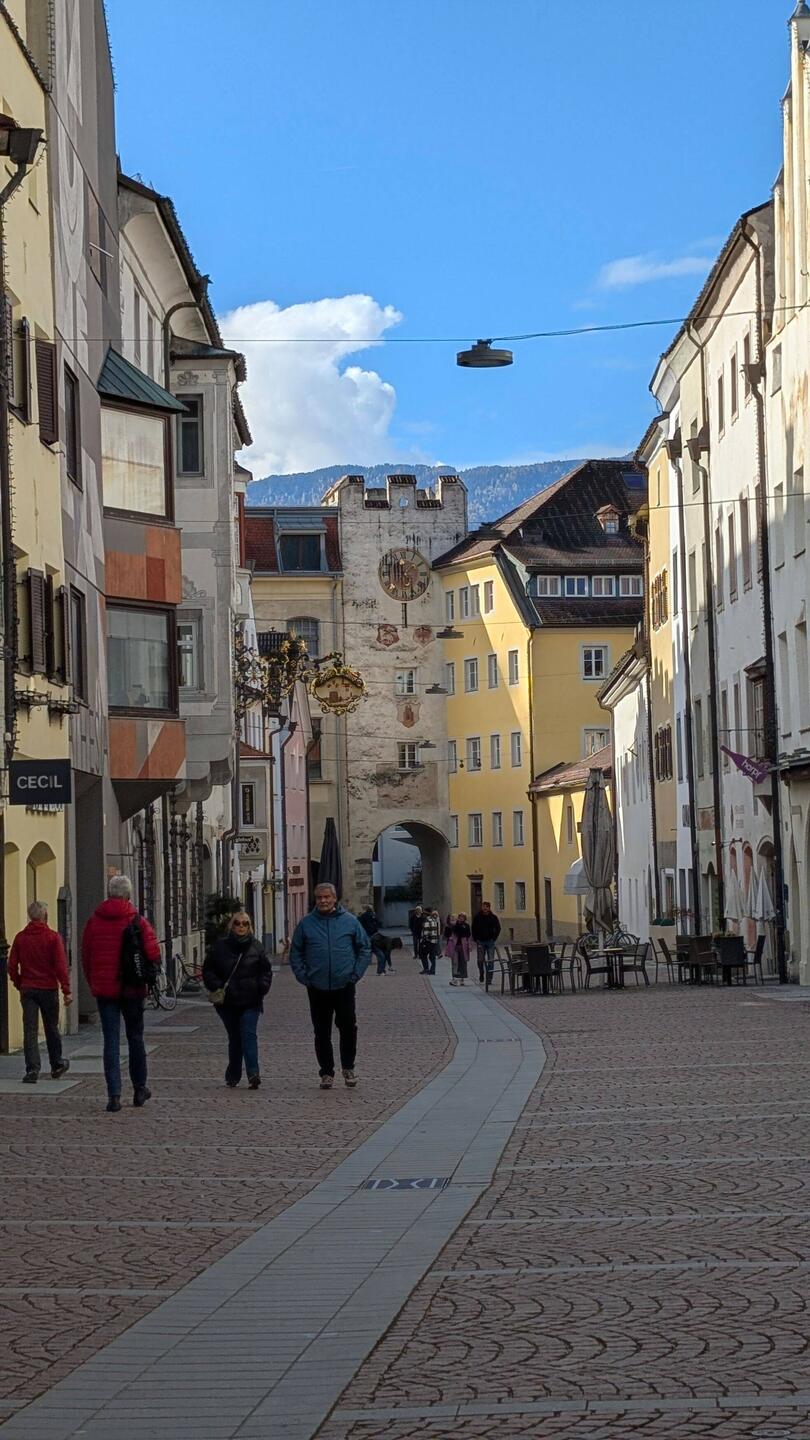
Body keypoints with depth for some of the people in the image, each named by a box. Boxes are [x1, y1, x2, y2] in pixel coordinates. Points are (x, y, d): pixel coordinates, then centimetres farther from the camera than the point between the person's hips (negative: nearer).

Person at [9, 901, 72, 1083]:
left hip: (27, 990, 1)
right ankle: (57, 1066, 27)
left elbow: (12, 966, 4)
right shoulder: (53, 937, -7)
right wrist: (66, 990, -8)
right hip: (48, 989, -1)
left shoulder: (20, 938, 2)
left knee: (30, 1030, -1)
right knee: (51, 1028, 13)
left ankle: (32, 1070, -12)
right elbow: (60, 965, -11)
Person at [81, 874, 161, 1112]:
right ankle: (139, 1089, 24)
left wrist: (93, 983, 14)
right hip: (132, 989, -1)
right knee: (135, 1038, 14)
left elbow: (86, 956, 4)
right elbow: (153, 953, -12)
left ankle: (114, 1095, -7)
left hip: (104, 989, 1)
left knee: (111, 1041, 1)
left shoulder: (94, 921, 0)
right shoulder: (137, 921, -7)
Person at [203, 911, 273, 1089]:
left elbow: (266, 970, 13)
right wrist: (217, 986, -8)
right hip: (227, 1001, 1)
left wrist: (262, 987, -3)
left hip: (250, 1001, -1)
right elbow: (208, 970, 7)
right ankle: (232, 1076, 16)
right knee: (234, 1038, 8)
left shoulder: (255, 946, 5)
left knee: (249, 1035, -13)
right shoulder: (219, 946, 3)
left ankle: (253, 1073, -22)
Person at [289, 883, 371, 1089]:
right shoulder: (306, 923, 3)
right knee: (322, 1033, 5)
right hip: (317, 989, 1)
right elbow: (296, 954, 9)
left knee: (348, 1028, -3)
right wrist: (304, 977, -2)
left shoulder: (350, 921, 2)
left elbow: (364, 948, 6)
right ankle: (326, 1073, 14)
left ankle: (348, 1068, 14)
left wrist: (356, 974, -2)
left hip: (344, 987, -1)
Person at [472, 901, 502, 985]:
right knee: (480, 960, -2)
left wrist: (494, 938, -2)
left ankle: (489, 979, 1)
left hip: (490, 941, 0)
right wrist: (476, 939, -1)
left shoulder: (493, 917, 1)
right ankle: (481, 974, 24)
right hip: (481, 941, 0)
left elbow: (498, 928, 7)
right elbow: (474, 929, 8)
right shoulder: (477, 917, 2)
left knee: (491, 961, -3)